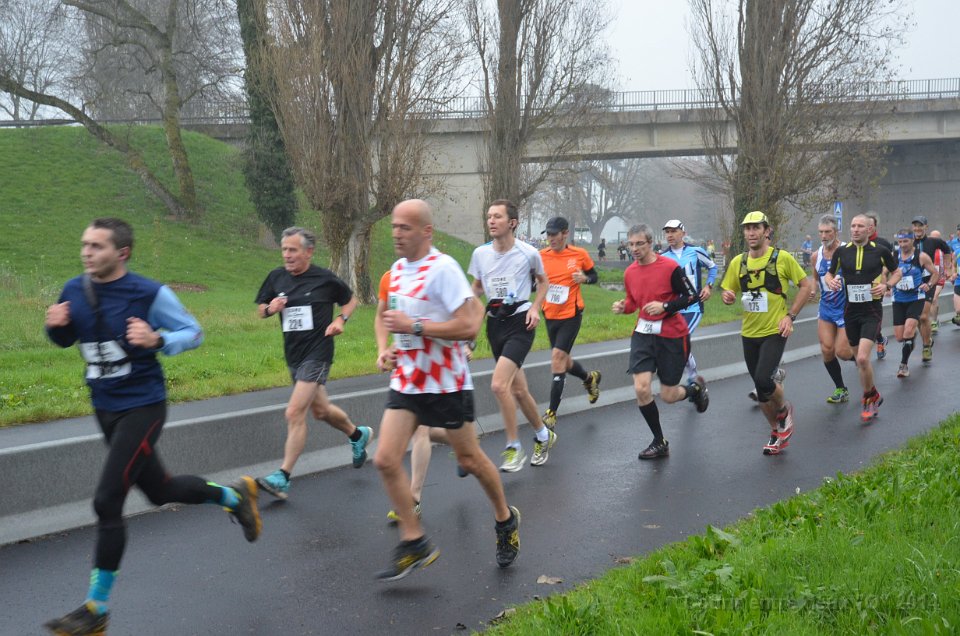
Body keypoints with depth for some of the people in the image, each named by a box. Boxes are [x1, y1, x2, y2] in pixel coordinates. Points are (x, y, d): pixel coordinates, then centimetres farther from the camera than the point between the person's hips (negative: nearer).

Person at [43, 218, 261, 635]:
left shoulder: (149, 294, -16)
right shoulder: (74, 291, -1)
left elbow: (193, 332, -7)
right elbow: (68, 340, 15)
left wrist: (157, 340, -26)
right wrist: (56, 327, -9)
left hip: (142, 408, -7)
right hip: (104, 409, 7)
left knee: (107, 502, -11)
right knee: (160, 490, 19)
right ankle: (234, 496, 45)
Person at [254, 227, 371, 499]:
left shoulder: (325, 279, -8)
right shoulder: (276, 277, 3)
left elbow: (350, 300, 9)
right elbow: (261, 308, 14)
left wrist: (341, 319, -9)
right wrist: (271, 308, -9)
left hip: (317, 353, -6)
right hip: (293, 354, 6)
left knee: (295, 413, -15)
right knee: (321, 410, 20)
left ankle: (283, 477, -9)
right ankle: (358, 434, 48)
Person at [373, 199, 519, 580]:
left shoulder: (442, 268, -18)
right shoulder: (397, 269, 7)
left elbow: (468, 326, -25)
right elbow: (386, 314, 25)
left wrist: (413, 326, -25)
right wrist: (384, 348, 7)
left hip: (446, 383, -7)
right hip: (406, 381, 7)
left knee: (469, 459, 9)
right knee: (385, 460, -5)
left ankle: (506, 521, 35)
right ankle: (414, 544, 8)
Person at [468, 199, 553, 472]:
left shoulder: (529, 253, -8)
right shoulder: (480, 253, 2)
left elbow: (543, 281, 11)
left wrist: (535, 308, -4)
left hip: (520, 322, -5)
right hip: (495, 322, 5)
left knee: (499, 384, -20)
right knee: (517, 389, 12)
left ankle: (514, 447, -6)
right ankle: (543, 435, 35)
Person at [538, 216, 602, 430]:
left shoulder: (579, 254, -6)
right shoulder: (541, 256, -3)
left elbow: (594, 276, 8)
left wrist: (585, 278, -14)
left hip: (571, 315, -4)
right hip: (550, 316, 4)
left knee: (557, 357, -14)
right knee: (562, 361, 15)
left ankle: (551, 413, -6)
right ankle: (590, 378, 48)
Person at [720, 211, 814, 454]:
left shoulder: (782, 257, -8)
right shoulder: (738, 262, 4)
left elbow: (807, 285, -1)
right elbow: (727, 292, 13)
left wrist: (790, 315, -9)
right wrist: (727, 297, -12)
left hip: (775, 332, -5)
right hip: (749, 333, 5)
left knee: (763, 380, -21)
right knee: (761, 389, 10)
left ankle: (784, 409, 11)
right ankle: (777, 433, 30)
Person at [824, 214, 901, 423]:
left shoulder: (880, 251, -5)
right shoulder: (841, 251, 1)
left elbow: (897, 272, 9)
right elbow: (829, 273, 14)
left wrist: (886, 285, -10)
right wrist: (831, 281, -9)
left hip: (871, 311, -4)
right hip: (850, 310, 4)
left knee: (862, 358, -18)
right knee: (859, 358, 14)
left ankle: (868, 399, 3)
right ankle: (873, 396, 36)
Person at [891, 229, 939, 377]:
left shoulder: (921, 256, -6)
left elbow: (935, 273, 4)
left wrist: (929, 284, -14)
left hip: (916, 299, -3)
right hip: (898, 300, 3)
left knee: (908, 331, -21)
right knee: (899, 337, 3)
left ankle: (904, 364, -7)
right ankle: (913, 335, 41)